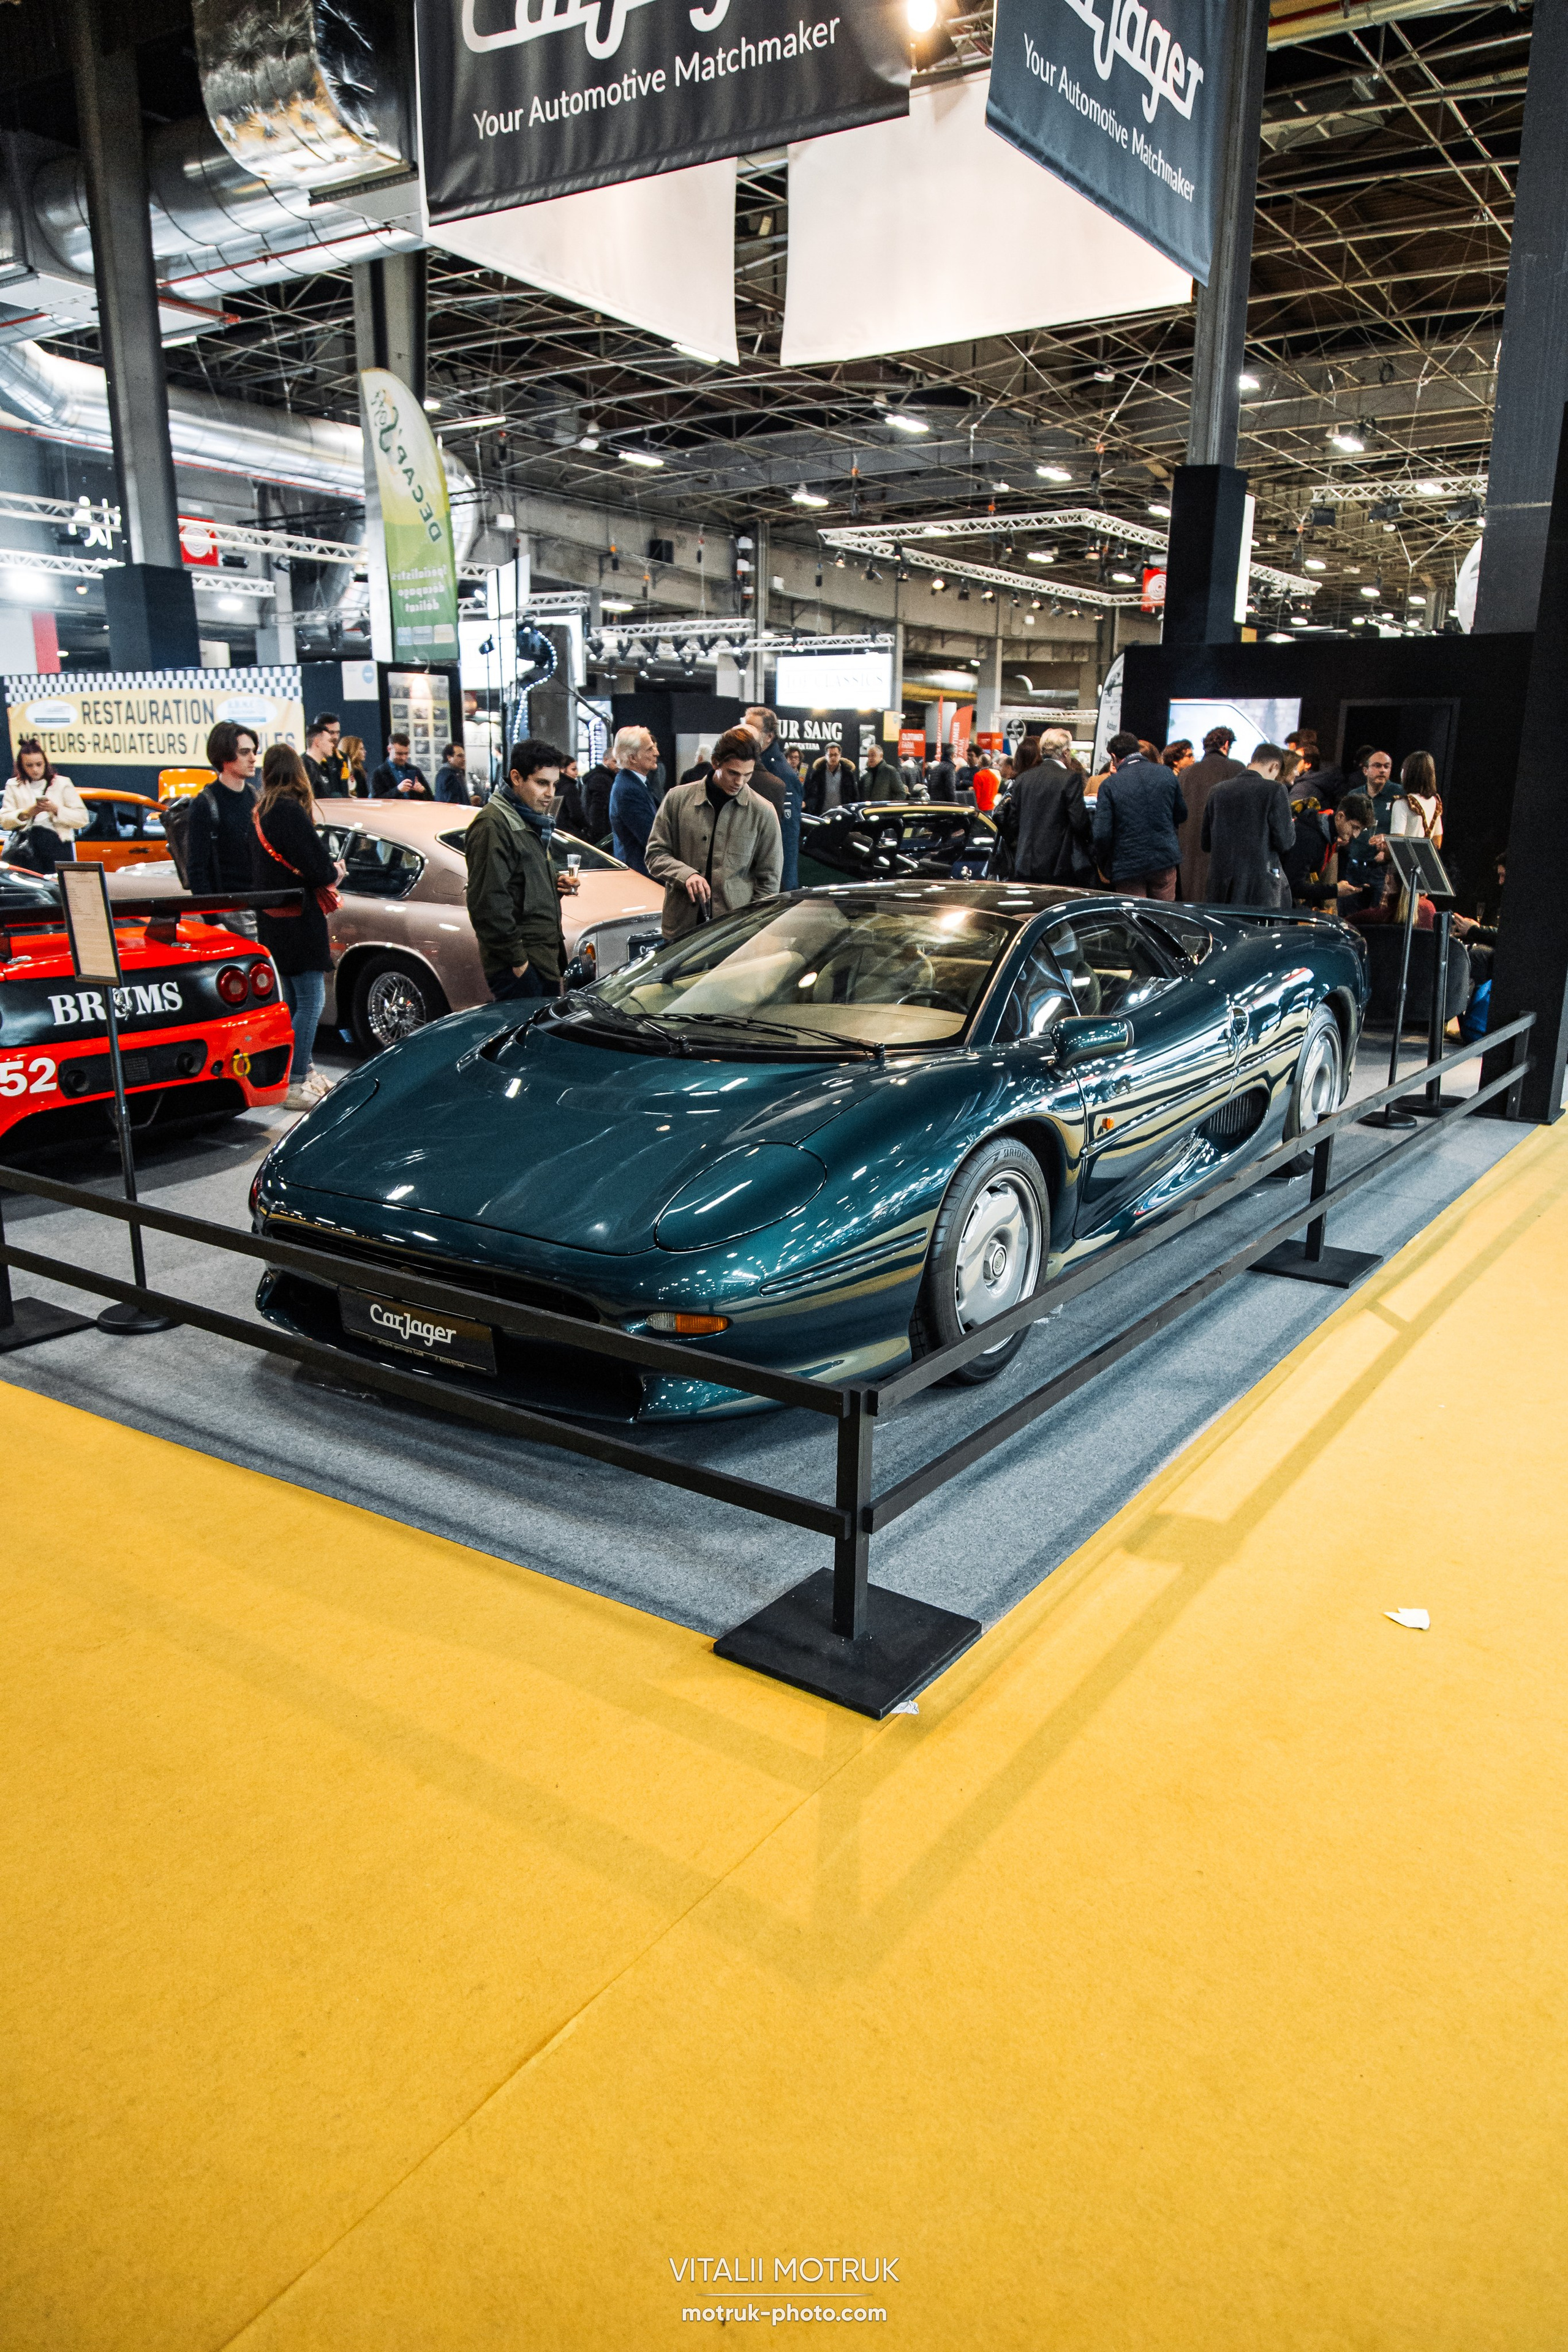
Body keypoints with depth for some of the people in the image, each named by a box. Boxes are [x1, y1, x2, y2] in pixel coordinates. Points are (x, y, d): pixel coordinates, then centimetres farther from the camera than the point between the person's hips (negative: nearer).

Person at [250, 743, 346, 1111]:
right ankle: (295, 1085, -4)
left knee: (292, 1001, 16)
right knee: (310, 1001, -5)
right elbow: (319, 870, -20)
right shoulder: (291, 811, -18)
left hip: (273, 924, 9)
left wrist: (327, 866, 8)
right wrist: (335, 870, 1)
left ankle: (303, 1072, 26)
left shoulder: (260, 813, 10)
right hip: (299, 923, -9)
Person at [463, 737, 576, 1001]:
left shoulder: (530, 822, 19)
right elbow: (488, 903, -20)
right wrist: (517, 960, -20)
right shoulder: (493, 825, -13)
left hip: (544, 959, 10)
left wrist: (555, 884, 11)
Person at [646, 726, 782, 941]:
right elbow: (655, 854, 7)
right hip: (682, 927, 1)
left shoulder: (763, 812, 4)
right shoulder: (678, 798, 4)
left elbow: (769, 880, 7)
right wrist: (686, 874, -13)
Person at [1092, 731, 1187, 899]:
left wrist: (1105, 865, 3)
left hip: (1128, 866, -3)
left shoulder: (1109, 785, -10)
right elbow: (1181, 814, 14)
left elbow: (1102, 834, -13)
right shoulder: (1166, 773, 2)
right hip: (1165, 859, 3)